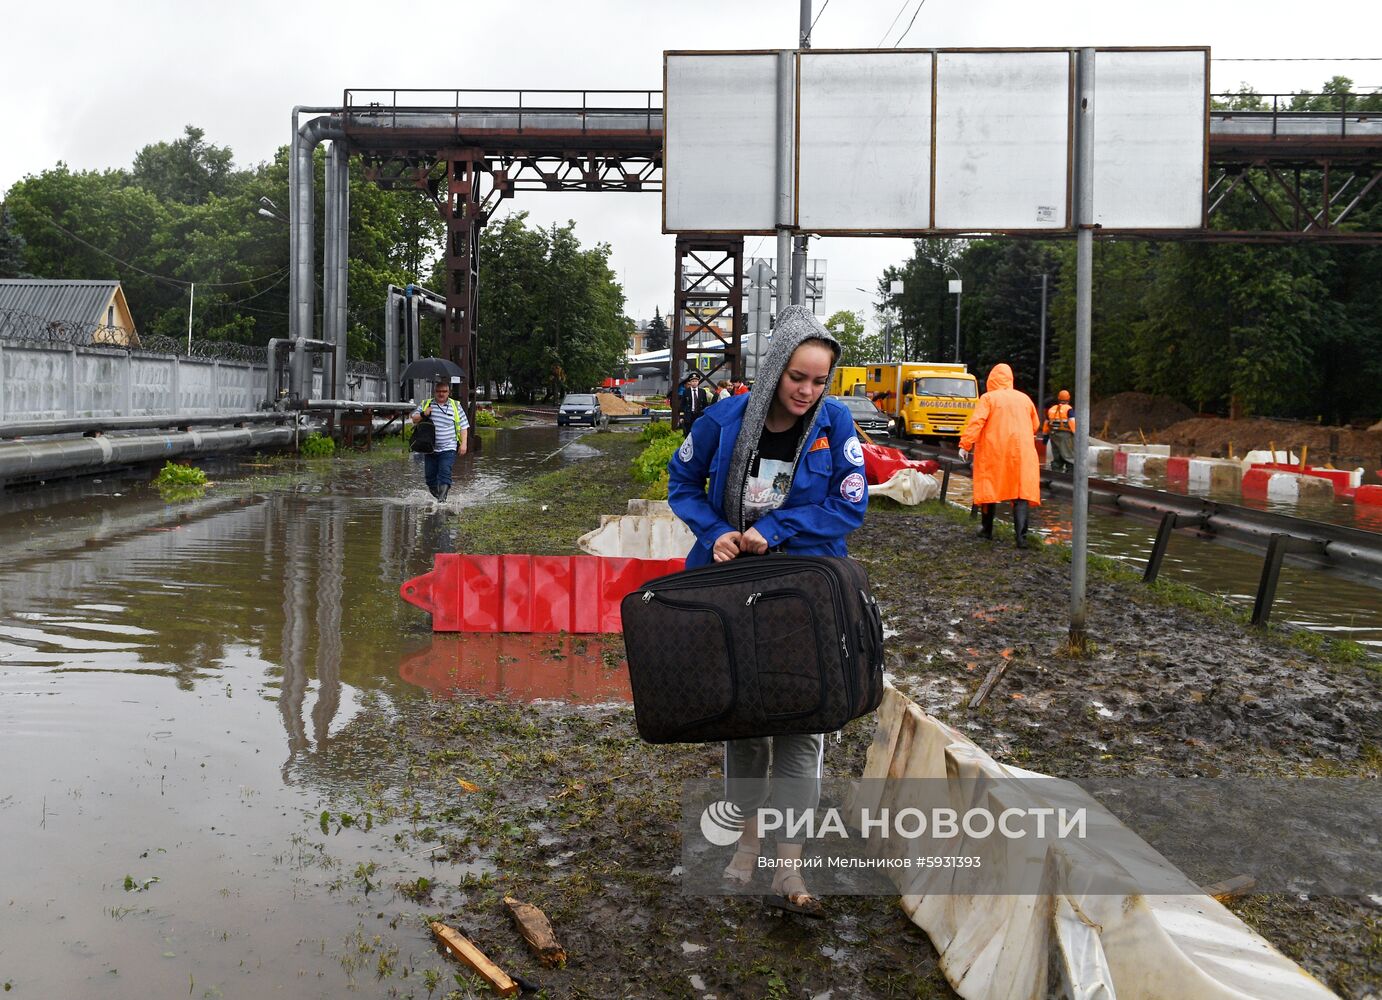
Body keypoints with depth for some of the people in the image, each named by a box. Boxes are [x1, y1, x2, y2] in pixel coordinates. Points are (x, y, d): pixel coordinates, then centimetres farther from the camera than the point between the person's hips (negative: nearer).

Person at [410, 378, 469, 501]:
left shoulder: (456, 406, 4)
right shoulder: (426, 404, 8)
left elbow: (463, 426, 5)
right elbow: (414, 419, 11)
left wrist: (463, 443, -5)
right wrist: (423, 414, -11)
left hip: (448, 449, -3)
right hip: (430, 449, 3)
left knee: (445, 474, -16)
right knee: (430, 475, 7)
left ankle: (442, 499, -17)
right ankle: (436, 495, 26)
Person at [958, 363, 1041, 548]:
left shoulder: (988, 398, -3)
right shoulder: (1024, 398, 10)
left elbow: (976, 422, -14)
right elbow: (1035, 425, 19)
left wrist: (965, 445, -12)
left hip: (993, 452, -2)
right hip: (1021, 453, 2)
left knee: (989, 488, 13)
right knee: (1021, 492, -2)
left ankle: (987, 529, 24)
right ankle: (1021, 536, -15)